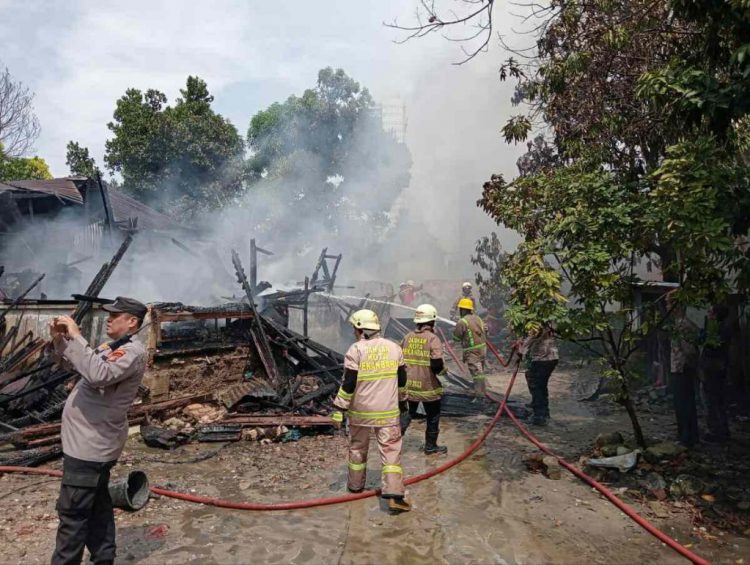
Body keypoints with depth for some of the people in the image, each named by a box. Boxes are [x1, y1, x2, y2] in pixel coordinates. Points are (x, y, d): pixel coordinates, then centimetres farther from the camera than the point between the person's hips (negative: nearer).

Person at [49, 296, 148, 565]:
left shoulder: (132, 351, -19)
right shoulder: (114, 346, 14)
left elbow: (98, 374, -35)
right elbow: (78, 364, 22)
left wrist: (75, 336, -28)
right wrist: (60, 340, 6)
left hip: (90, 445, -10)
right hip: (92, 443, 10)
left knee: (72, 512, -4)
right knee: (97, 505, 18)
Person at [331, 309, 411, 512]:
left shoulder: (356, 350, -12)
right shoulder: (394, 348, 2)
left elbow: (348, 383, -14)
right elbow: (401, 379, 11)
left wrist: (339, 409, -7)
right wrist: (402, 401, 25)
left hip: (360, 411, -2)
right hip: (388, 411, 2)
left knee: (357, 448, 18)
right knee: (391, 450, 3)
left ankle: (355, 485, 34)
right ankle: (394, 495, -6)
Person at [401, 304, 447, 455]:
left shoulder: (407, 337, 1)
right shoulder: (433, 339, -15)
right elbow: (437, 365, -22)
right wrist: (442, 368, -1)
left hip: (408, 385, 4)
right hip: (428, 386, -4)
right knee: (433, 417, 15)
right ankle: (431, 446, 26)